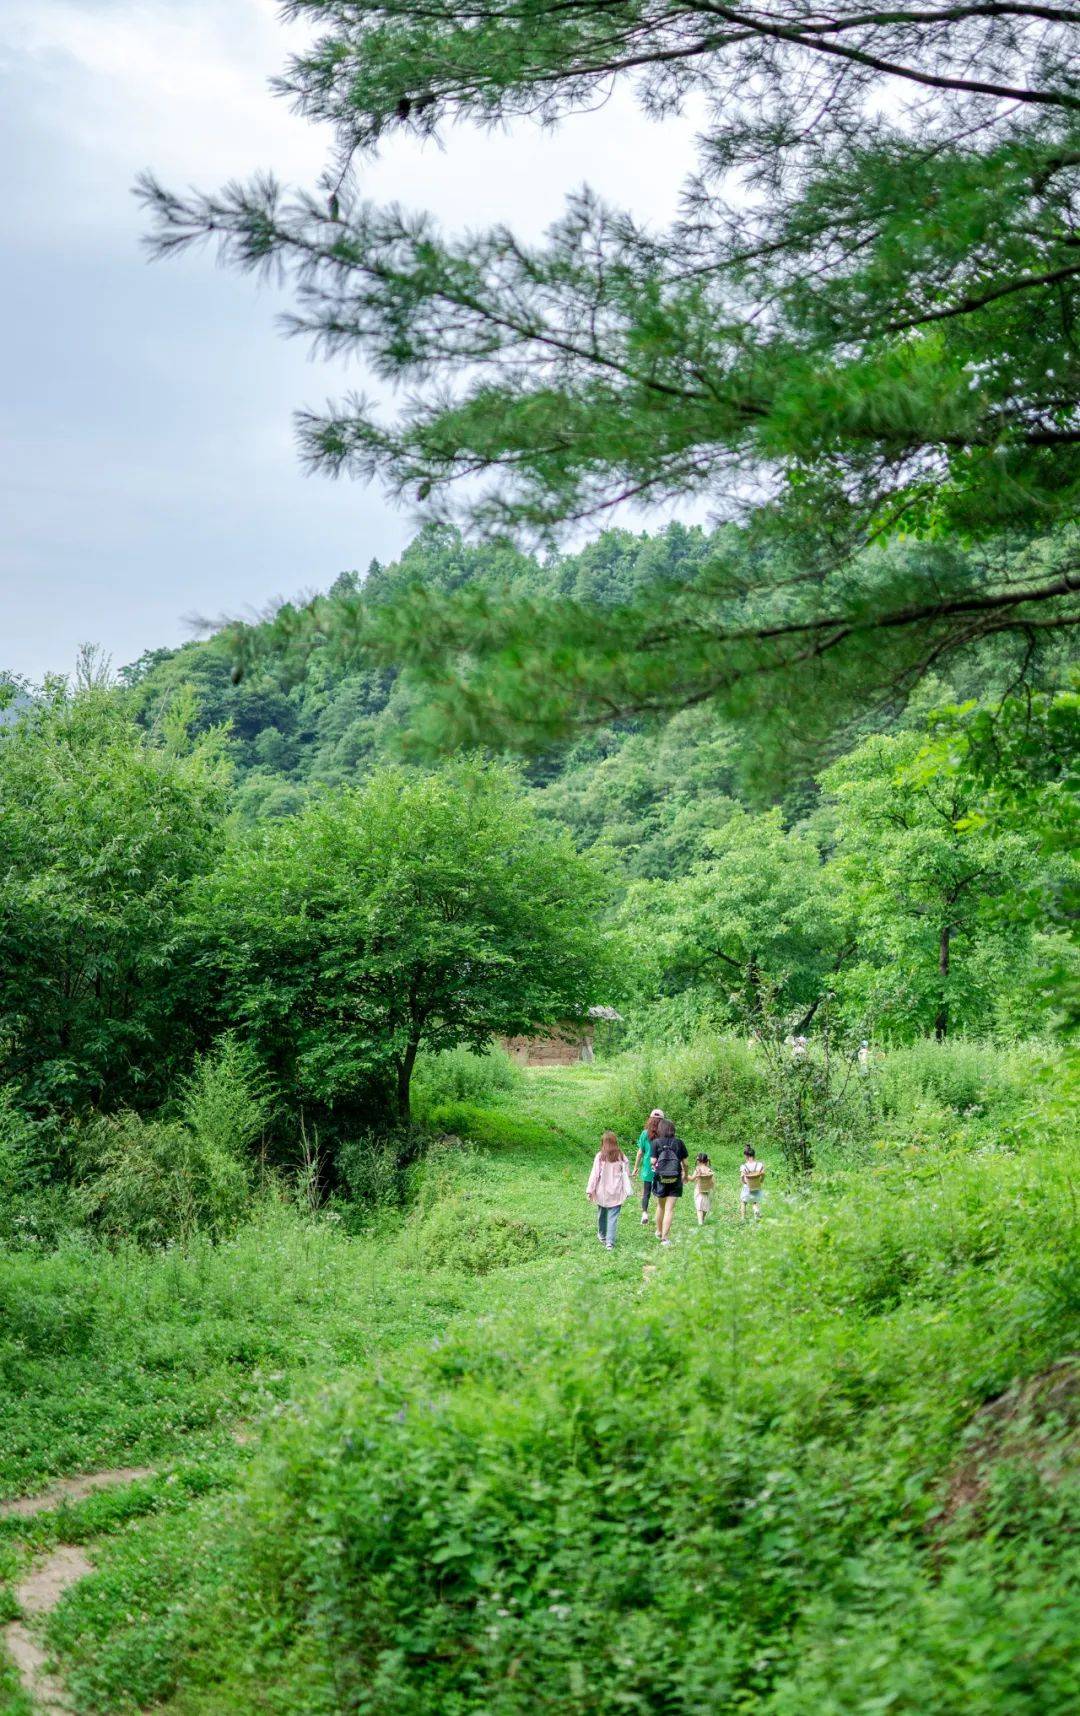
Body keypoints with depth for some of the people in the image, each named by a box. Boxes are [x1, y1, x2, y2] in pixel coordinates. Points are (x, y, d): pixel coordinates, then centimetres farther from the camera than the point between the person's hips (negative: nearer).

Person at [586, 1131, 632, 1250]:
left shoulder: (600, 1156, -8)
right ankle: (610, 1242, -10)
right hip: (616, 1193, 0)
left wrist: (590, 1190, -4)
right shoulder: (621, 1156, -3)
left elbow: (594, 1174, -8)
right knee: (613, 1217, 0)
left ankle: (602, 1236, 38)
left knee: (601, 1214, 20)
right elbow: (626, 1174, -1)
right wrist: (627, 1191, 6)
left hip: (602, 1192, 0)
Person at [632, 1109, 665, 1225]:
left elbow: (640, 1152, 1)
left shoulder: (645, 1133, -4)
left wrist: (636, 1167, 10)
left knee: (646, 1192, 6)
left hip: (648, 1168, 0)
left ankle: (644, 1212, -14)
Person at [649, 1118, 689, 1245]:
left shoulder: (656, 1142, -6)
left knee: (660, 1206, 21)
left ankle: (659, 1232, 35)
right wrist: (685, 1175, 17)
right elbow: (685, 1162, 0)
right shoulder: (679, 1142, -3)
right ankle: (665, 1237, -4)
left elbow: (653, 1161, -11)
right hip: (675, 1180, -1)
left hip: (659, 1178, 1)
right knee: (669, 1209, 1)